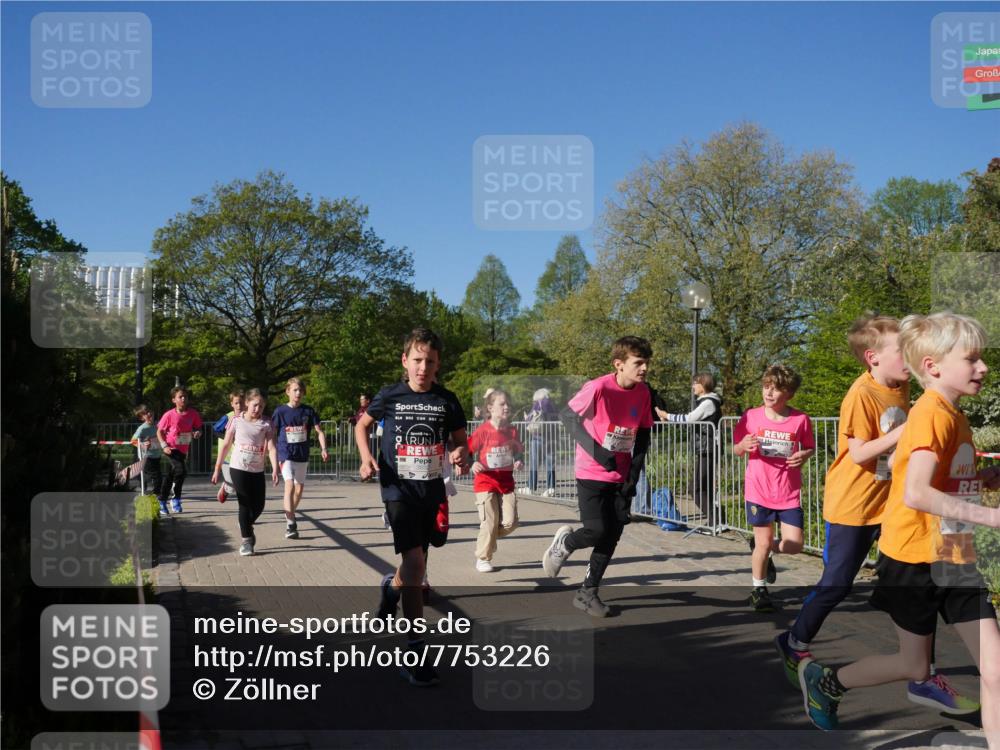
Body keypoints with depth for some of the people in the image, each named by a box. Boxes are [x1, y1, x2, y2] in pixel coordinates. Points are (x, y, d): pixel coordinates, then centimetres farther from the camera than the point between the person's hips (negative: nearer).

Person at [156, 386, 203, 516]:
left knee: (169, 476, 16)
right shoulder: (169, 415, -13)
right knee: (181, 470, -23)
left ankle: (162, 502, 29)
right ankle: (176, 499, -6)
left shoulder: (193, 414, -4)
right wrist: (164, 446, -16)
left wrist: (197, 433, -15)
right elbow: (159, 431, -4)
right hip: (172, 449, -5)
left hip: (184, 449, 5)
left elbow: (198, 428, 9)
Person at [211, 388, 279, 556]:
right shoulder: (236, 421, -3)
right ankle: (246, 540, 7)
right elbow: (226, 445, 2)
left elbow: (271, 448, -10)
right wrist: (217, 469, 1)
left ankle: (247, 527, 36)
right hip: (238, 468, -2)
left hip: (258, 471, 2)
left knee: (259, 505, 6)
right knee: (245, 504, -3)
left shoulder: (266, 424, -1)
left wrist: (275, 470, -23)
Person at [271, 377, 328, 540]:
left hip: (303, 456, 4)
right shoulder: (280, 411, -5)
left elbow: (319, 431, 4)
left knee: (299, 488, 14)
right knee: (289, 485, -21)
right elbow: (272, 434, 0)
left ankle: (289, 514, 38)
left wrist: (323, 449, -9)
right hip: (286, 455, -4)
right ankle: (290, 524, -26)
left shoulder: (308, 411, 1)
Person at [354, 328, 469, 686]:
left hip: (432, 489, 4)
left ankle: (392, 587, 53)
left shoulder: (447, 400, -1)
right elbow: (362, 425, 11)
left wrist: (460, 456, -15)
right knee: (414, 562, -18)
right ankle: (415, 652, -11)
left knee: (416, 564, 16)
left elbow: (460, 440, 8)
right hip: (398, 488, -3)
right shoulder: (390, 396, -5)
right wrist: (366, 457, -6)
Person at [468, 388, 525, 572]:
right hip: (486, 481, -5)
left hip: (506, 481, 5)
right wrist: (473, 465, -22)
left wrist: (519, 461, -2)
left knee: (510, 522, 0)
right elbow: (467, 451, -5)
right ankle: (483, 559, 12)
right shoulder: (483, 431, -11)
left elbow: (519, 451, 18)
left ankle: (487, 538, 28)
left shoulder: (512, 430, 3)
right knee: (490, 522, -5)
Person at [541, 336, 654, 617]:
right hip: (591, 474, -5)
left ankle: (588, 592, 20)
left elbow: (643, 435, 6)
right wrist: (597, 451, -18)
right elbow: (568, 416, -11)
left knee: (612, 536, 4)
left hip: (621, 477, 5)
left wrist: (634, 475, 0)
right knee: (597, 531, -14)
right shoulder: (599, 388, -19)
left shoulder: (643, 393, -3)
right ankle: (563, 543, 20)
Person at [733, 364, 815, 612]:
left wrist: (804, 455, -12)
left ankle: (761, 548, 30)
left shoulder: (800, 420, -4)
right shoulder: (751, 417, -4)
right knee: (763, 542, 5)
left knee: (794, 545, -2)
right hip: (759, 490, -1)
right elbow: (737, 449, 6)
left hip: (789, 492, 1)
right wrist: (744, 446, -17)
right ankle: (759, 590, 26)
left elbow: (809, 447, 11)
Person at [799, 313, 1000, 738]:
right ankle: (823, 681, 33)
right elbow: (916, 493, -31)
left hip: (954, 559, 8)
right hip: (915, 558, -7)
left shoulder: (954, 415, 8)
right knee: (915, 667, 10)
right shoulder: (932, 413, -20)